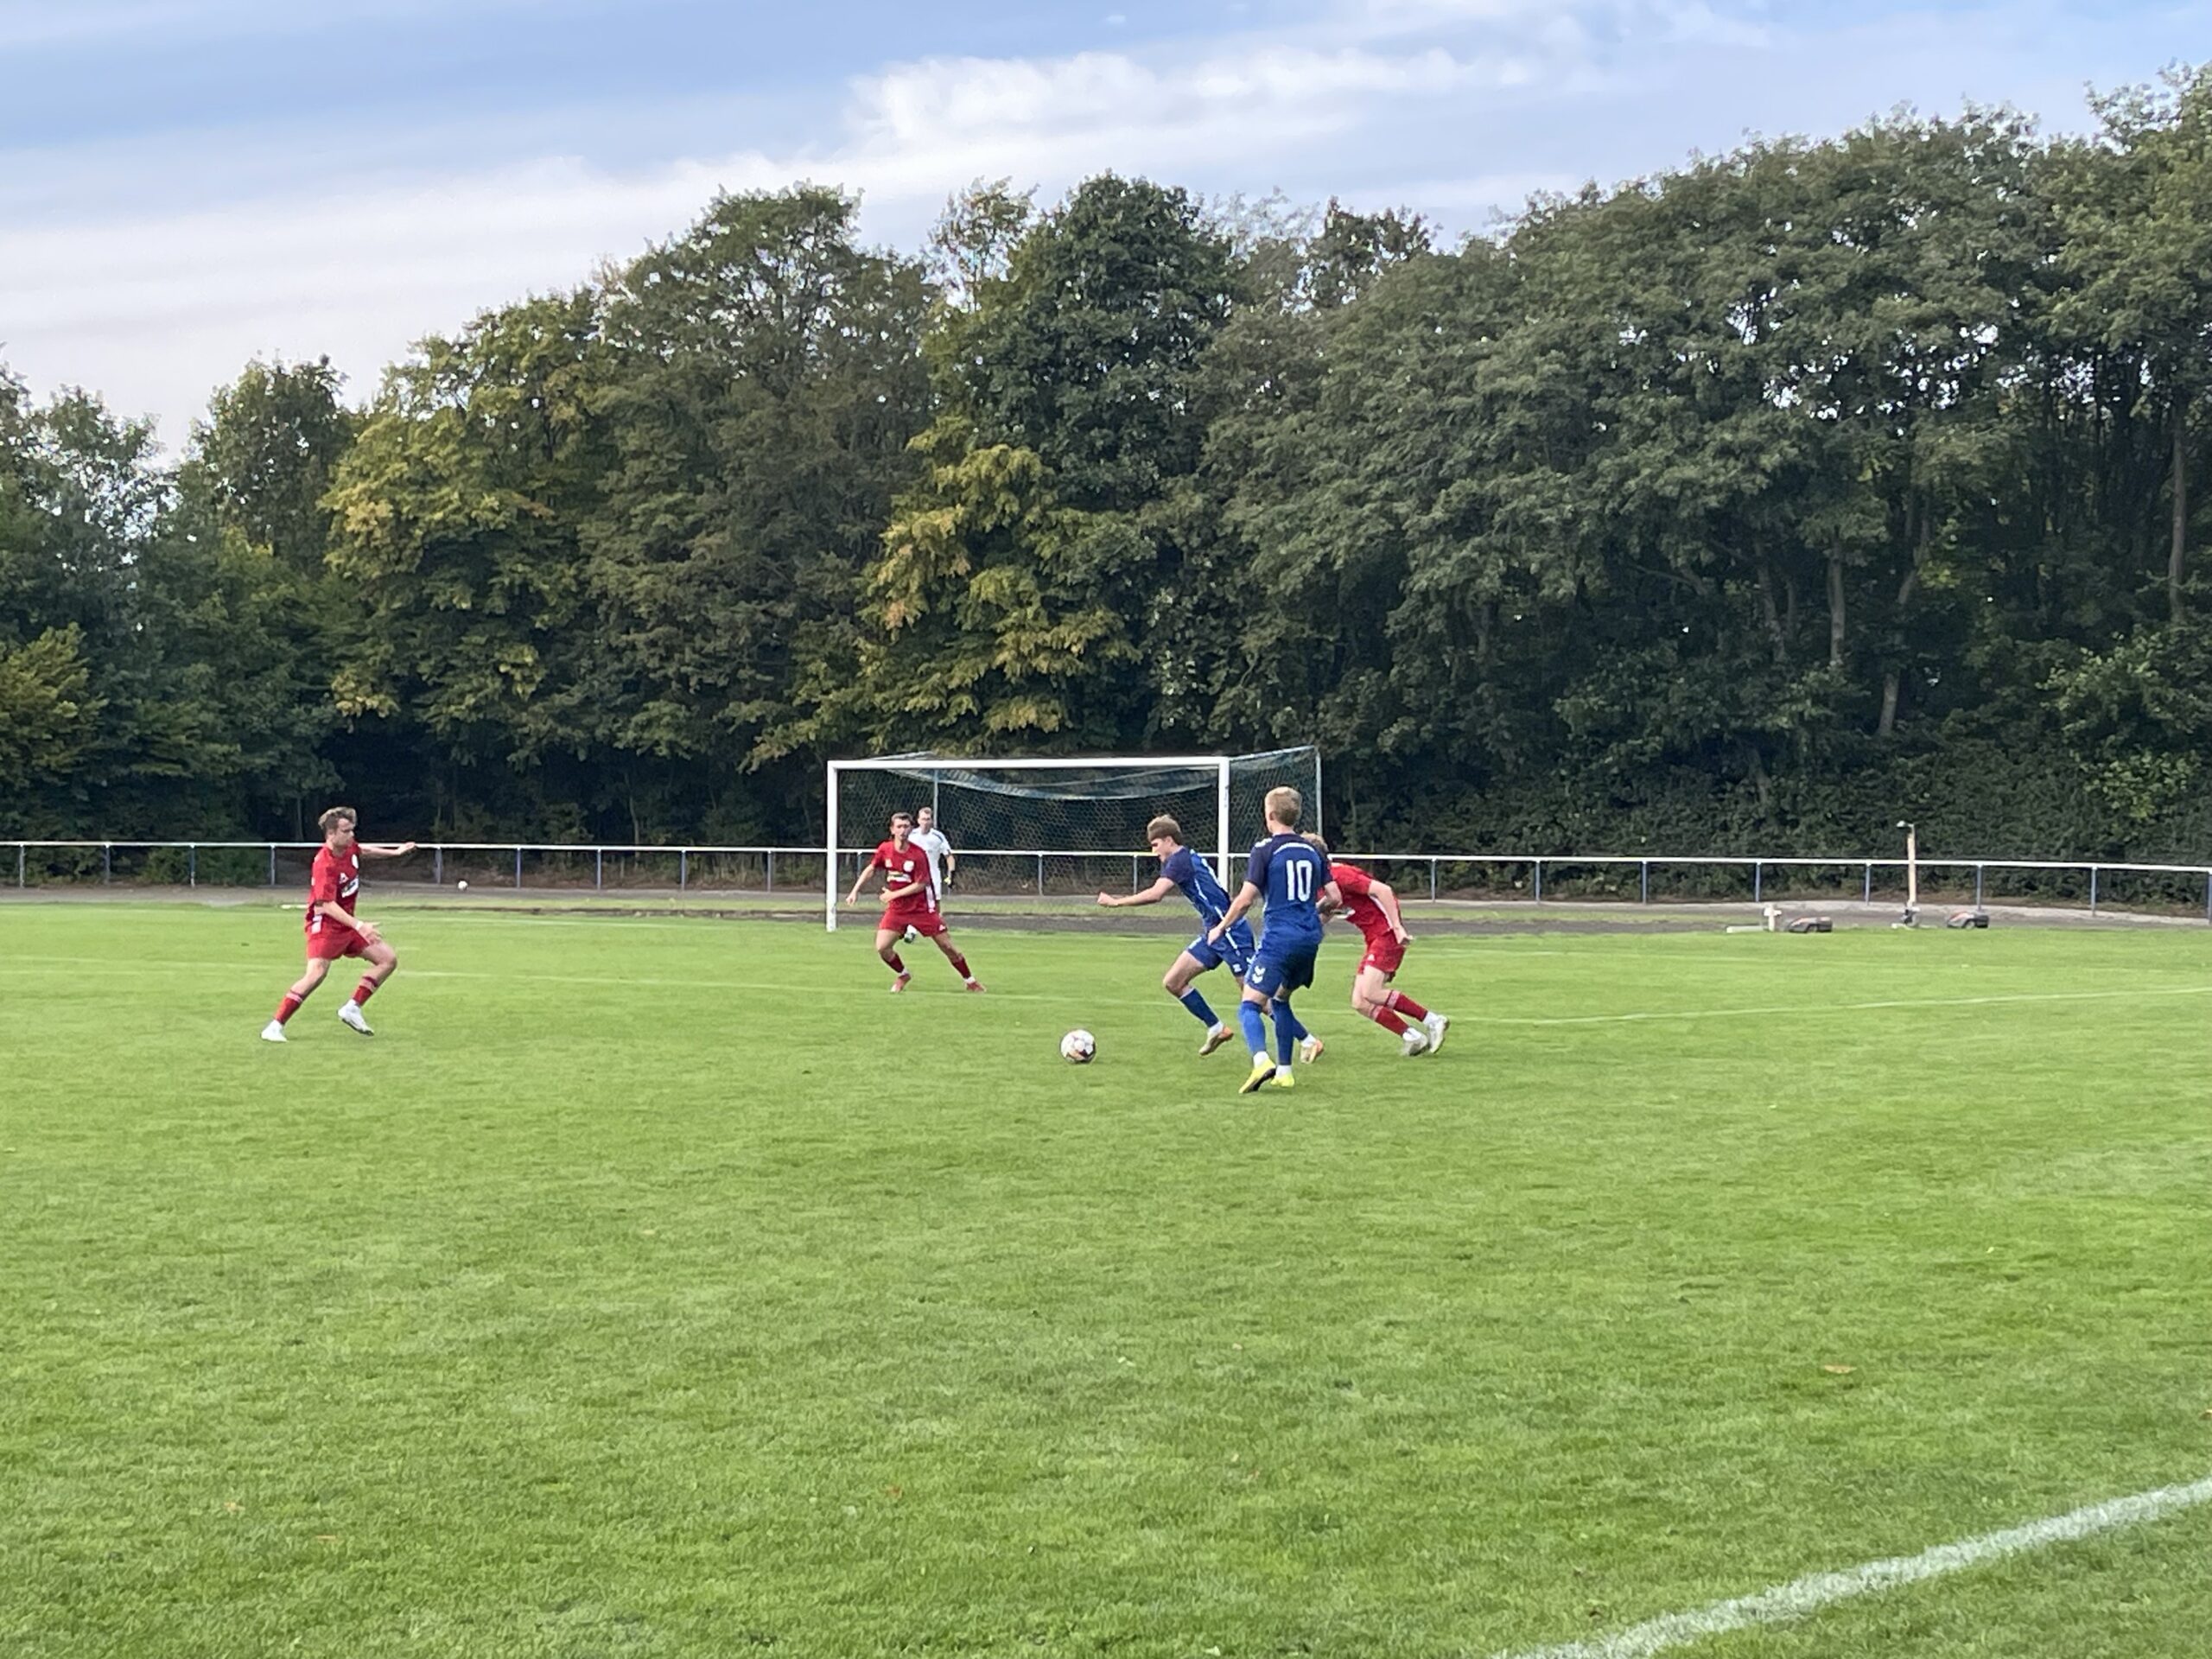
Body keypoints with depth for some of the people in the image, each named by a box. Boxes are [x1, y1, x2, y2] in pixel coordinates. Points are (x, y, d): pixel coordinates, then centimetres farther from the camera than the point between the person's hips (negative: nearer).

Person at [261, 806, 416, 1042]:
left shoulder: (349, 847, 0)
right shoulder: (324, 865, -26)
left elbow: (363, 851, 27)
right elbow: (327, 905, -33)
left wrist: (395, 852, 32)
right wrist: (359, 926, -40)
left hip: (347, 923, 9)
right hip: (325, 924, -9)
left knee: (389, 959, 5)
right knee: (316, 973, -24)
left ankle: (352, 1008, 9)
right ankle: (274, 1027, -18)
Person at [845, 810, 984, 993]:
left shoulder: (917, 854, -16)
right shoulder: (885, 849, -4)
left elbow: (920, 885, -15)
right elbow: (871, 869, 12)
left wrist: (894, 894, -13)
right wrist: (855, 891, 6)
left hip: (922, 907, -3)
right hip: (896, 909, 3)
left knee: (947, 946, -1)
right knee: (882, 948, -10)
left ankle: (970, 982, 16)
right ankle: (903, 976, 18)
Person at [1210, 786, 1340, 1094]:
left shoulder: (1265, 849, -5)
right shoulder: (1313, 851, 12)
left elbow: (1245, 899, -9)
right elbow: (1335, 898, 12)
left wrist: (1221, 928, 5)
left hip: (1279, 938, -6)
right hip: (1310, 938, 6)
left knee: (1250, 1005, -9)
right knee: (1280, 1000, 24)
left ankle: (1261, 1060, -34)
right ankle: (1284, 1071, 22)